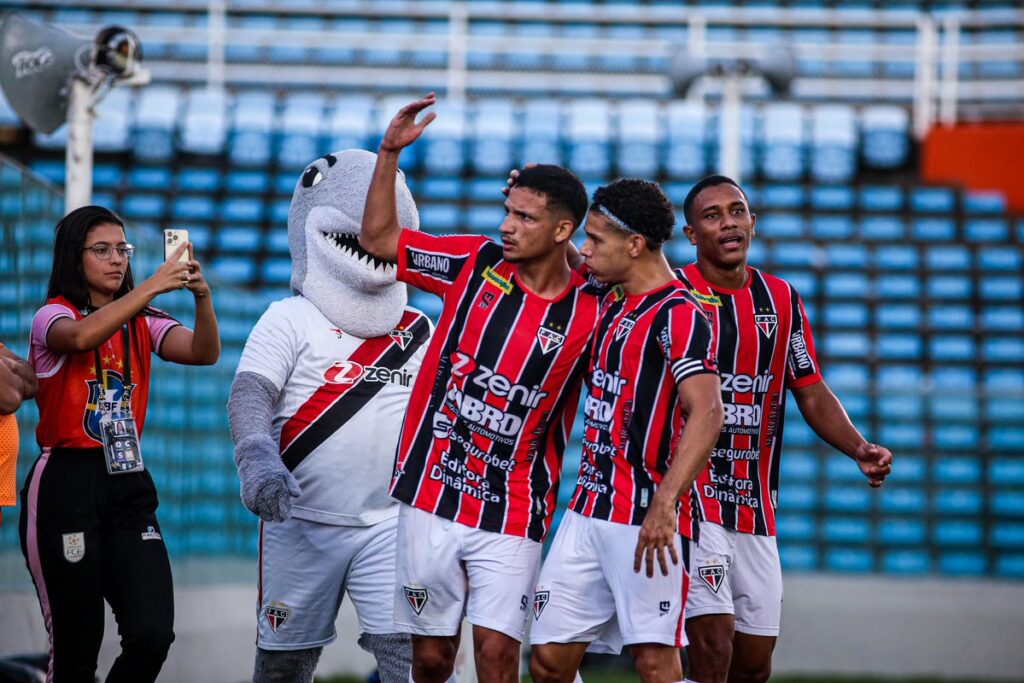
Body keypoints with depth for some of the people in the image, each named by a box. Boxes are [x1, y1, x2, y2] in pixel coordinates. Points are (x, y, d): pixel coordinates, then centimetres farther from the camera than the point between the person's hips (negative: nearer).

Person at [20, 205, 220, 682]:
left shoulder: (141, 324, 12)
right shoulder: (54, 316, -2)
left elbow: (204, 352, -5)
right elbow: (82, 336, -26)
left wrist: (202, 297, -23)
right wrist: (152, 286, -32)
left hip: (127, 482, 5)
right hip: (66, 485, -5)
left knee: (153, 633, -9)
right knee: (76, 644, -3)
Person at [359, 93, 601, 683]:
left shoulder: (590, 314, -5)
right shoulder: (476, 264, 2)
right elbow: (379, 238, 9)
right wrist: (390, 152, 2)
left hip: (512, 517, -2)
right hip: (433, 498, 2)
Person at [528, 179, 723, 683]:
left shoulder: (679, 316, -12)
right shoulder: (612, 303, 16)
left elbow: (706, 413, -23)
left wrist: (664, 504, -32)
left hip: (646, 514, -9)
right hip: (589, 510, 9)